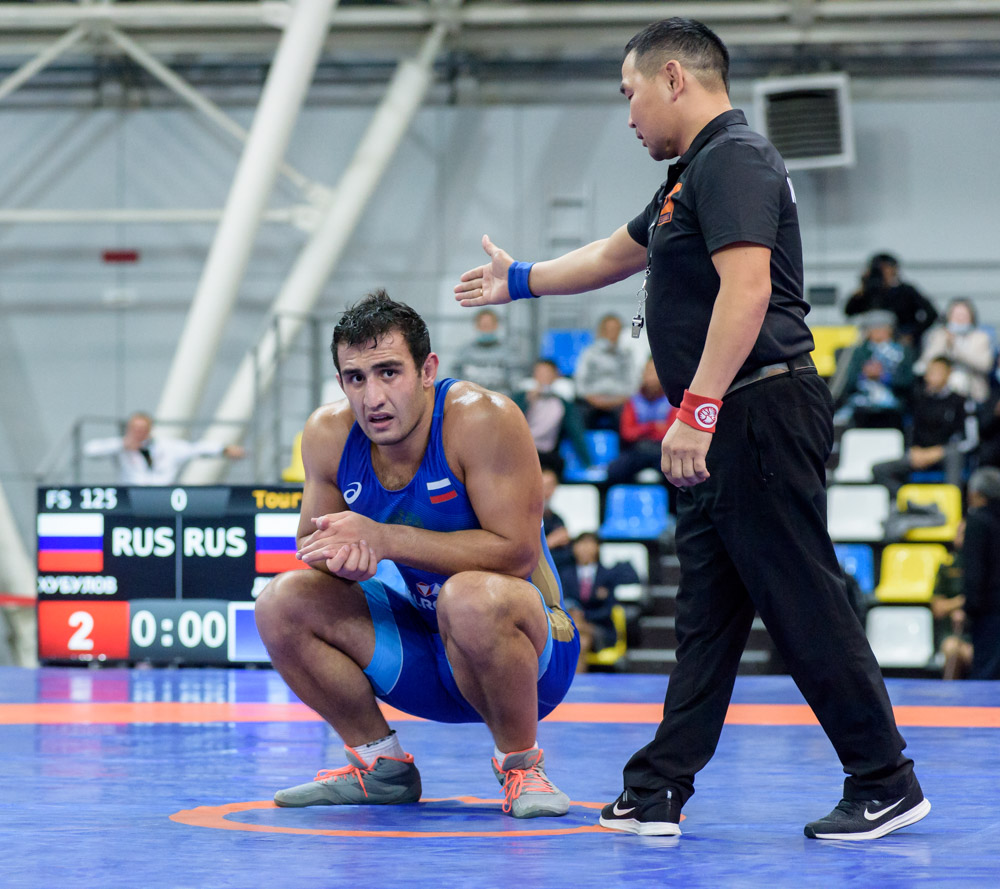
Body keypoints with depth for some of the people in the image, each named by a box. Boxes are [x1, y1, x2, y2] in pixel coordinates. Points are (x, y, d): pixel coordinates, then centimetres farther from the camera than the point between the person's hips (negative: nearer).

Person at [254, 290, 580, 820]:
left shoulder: (481, 419, -24)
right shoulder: (329, 434, -7)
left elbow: (517, 553, -28)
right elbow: (312, 545, 3)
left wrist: (383, 540, -32)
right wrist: (342, 554, -24)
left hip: (532, 651, -6)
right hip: (424, 652, 6)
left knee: (469, 597, -38)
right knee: (283, 604, -10)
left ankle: (521, 765, -12)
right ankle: (380, 767, 8)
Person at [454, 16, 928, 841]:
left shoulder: (734, 161, -12)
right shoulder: (696, 172, 21)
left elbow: (747, 289, -24)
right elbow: (617, 254, 38)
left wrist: (696, 410, -26)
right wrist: (519, 280, 50)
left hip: (759, 416, -11)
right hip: (725, 434, 11)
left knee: (805, 606, -7)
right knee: (706, 617, 10)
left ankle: (885, 782, -2)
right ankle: (658, 793, 13)